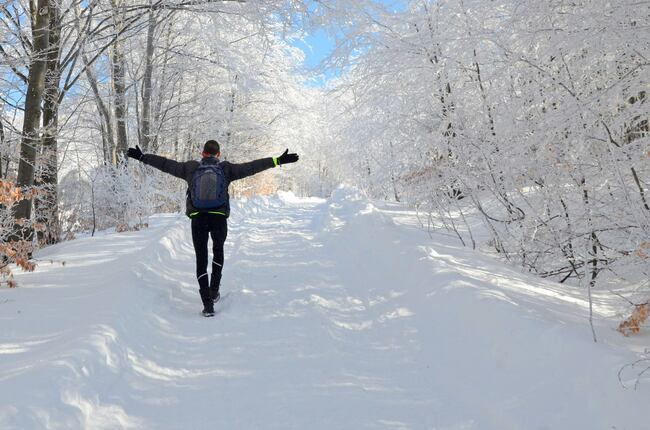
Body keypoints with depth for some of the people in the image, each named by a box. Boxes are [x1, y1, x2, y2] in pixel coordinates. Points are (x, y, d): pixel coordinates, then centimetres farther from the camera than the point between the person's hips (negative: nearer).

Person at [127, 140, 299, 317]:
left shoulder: (191, 168, 5)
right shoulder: (226, 169, 2)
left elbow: (166, 164, 8)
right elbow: (251, 167, -1)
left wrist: (142, 156, 18)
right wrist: (278, 161, 1)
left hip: (198, 219, 0)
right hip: (219, 218, 0)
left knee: (201, 259, 6)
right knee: (218, 250, 27)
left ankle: (208, 304, -1)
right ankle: (214, 290, 20)